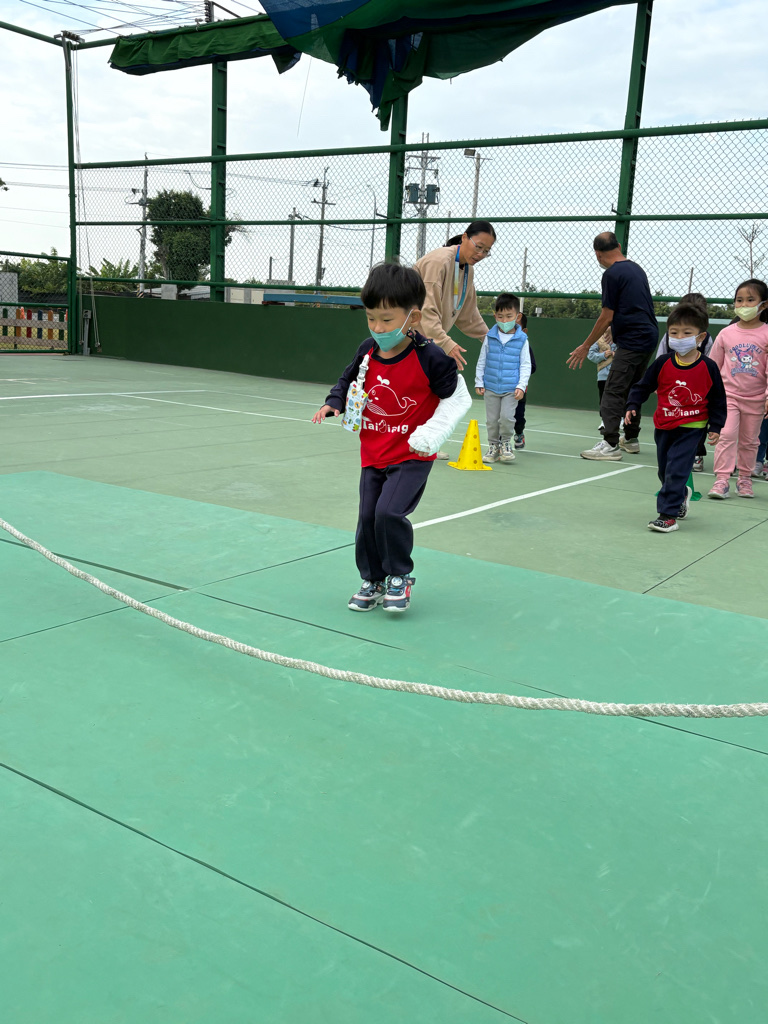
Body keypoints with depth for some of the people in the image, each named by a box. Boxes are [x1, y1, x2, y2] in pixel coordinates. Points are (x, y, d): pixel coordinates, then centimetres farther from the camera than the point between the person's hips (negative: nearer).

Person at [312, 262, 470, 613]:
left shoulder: (430, 358, -18)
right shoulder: (367, 351, -2)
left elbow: (458, 397, -9)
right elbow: (350, 380, 17)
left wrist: (433, 432, -19)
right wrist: (334, 403, -3)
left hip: (412, 456, -5)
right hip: (373, 455, 6)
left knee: (389, 512, -19)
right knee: (367, 518, 5)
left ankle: (400, 576, 6)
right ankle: (373, 581, 25)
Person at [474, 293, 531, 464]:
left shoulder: (522, 339, -3)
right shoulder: (490, 337, 1)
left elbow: (525, 365, 1)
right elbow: (482, 361, 9)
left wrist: (521, 386, -7)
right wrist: (479, 382, 6)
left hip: (511, 389, -2)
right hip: (490, 387, 2)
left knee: (507, 417, -13)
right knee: (492, 419, 8)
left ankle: (506, 443, 10)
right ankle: (493, 446, 24)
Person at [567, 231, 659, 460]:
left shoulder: (612, 274, -10)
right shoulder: (637, 269, 16)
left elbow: (607, 317, -11)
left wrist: (586, 346, -4)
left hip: (631, 341, -9)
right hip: (649, 336, 9)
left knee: (613, 392, -10)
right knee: (631, 389, 18)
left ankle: (610, 444, -15)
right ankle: (631, 439, 26)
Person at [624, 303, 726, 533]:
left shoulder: (708, 367, -9)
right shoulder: (662, 363, -5)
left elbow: (718, 399, -1)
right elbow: (643, 386, 3)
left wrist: (715, 427, -3)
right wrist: (632, 406, -11)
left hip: (692, 427, -4)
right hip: (664, 426, 4)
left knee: (676, 470, -13)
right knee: (665, 471, 17)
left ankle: (668, 514, -6)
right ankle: (681, 495, 46)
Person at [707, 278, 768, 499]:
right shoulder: (726, 333, 0)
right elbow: (713, 366, 7)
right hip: (728, 394, 0)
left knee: (749, 441, 11)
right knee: (726, 435, -11)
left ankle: (744, 479, 24)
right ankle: (721, 480, -10)